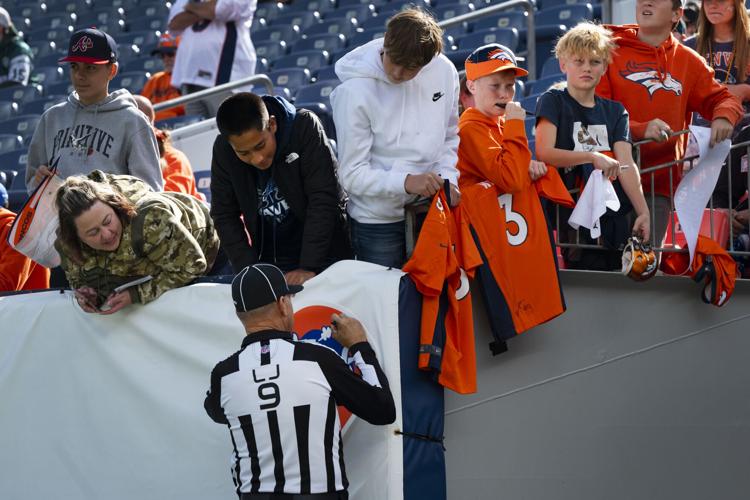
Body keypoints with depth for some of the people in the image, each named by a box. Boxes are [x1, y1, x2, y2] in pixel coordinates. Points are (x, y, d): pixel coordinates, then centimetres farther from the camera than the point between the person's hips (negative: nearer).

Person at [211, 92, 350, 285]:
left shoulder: (305, 127, -19)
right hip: (268, 261, 2)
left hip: (322, 259, -2)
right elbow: (224, 215, -2)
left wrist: (309, 267, -23)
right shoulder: (223, 150, -10)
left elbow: (323, 200, -20)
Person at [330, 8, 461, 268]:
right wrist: (406, 182, -30)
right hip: (377, 220, -4)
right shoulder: (355, 92, -18)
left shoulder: (443, 71, -5)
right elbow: (352, 175, -17)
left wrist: (448, 179, -8)